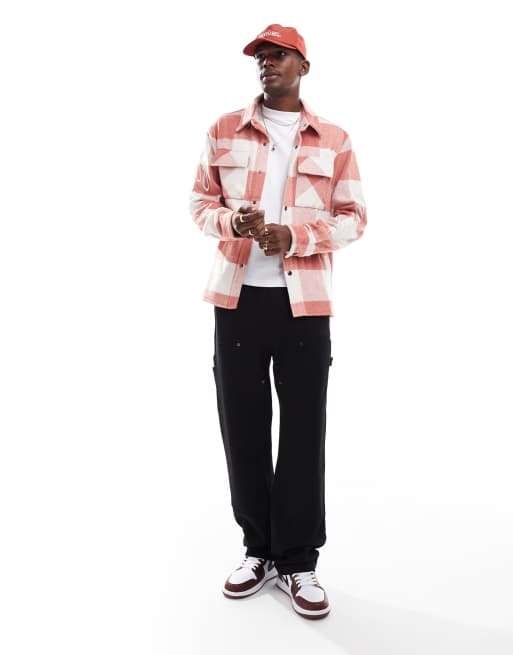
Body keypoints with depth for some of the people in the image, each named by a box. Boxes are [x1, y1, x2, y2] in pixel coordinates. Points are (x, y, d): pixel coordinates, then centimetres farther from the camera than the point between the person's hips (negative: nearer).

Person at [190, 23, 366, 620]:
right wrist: (231, 221, -13)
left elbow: (354, 216, 5)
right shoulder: (225, 131, 9)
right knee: (242, 426, 7)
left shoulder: (333, 141, 7)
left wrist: (295, 236, -13)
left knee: (303, 431, 2)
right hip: (238, 296, 2)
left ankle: (300, 562, 17)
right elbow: (200, 202, 11)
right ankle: (259, 549, 24)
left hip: (304, 301, -1)